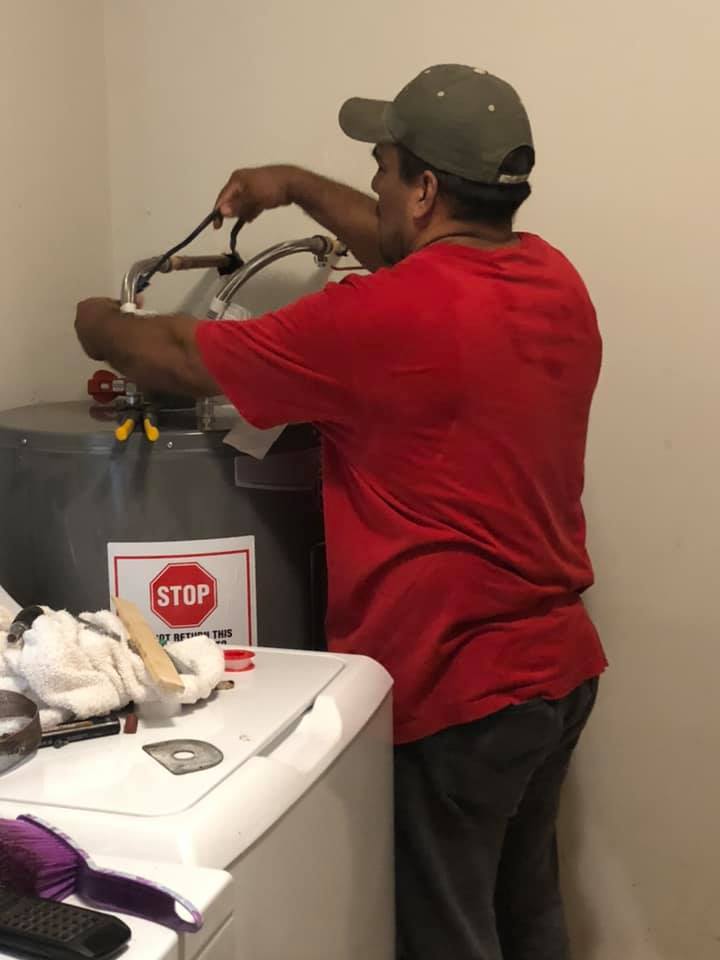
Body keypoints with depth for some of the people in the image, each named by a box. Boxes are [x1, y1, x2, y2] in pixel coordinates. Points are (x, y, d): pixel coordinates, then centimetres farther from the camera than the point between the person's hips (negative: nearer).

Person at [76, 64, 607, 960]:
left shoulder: (384, 318, -23)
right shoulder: (554, 278, 1)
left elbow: (183, 361, -10)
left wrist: (101, 328, 10)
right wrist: (298, 186, 24)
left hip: (453, 691, -8)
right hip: (559, 664, 8)